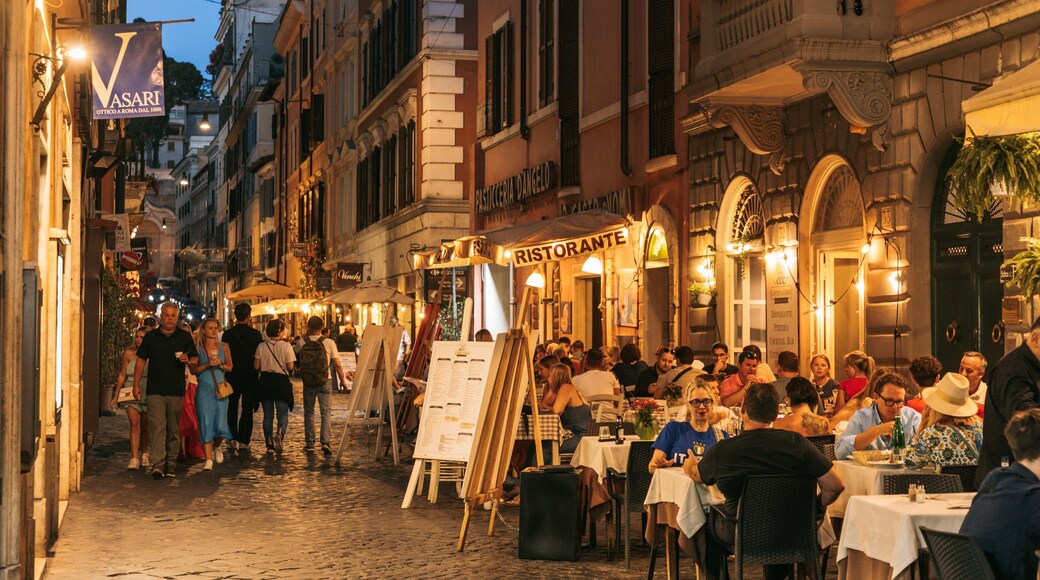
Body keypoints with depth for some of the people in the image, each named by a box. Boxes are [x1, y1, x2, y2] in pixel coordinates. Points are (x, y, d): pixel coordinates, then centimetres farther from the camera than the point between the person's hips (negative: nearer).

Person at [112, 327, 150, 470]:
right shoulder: (128, 353, 5)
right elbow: (122, 375, 11)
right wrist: (116, 396, 10)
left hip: (147, 392, 0)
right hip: (131, 392, 0)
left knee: (145, 426, 9)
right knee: (134, 423, -12)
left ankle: (144, 454, 31)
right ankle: (134, 458, -15)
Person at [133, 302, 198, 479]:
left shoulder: (185, 337, 8)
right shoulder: (151, 337, 8)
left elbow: (196, 359, 8)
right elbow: (141, 361, 11)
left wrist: (188, 360, -15)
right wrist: (136, 384, 4)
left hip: (176, 391, 1)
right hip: (155, 390, -1)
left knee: (174, 430, 7)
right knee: (157, 426, -12)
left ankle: (170, 465, 16)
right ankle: (157, 465, -18)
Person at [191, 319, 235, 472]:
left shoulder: (224, 347, 8)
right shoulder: (198, 348, 2)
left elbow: (230, 367, 11)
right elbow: (194, 370, 0)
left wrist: (220, 364, -8)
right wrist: (207, 365, -15)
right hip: (204, 389, -1)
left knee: (221, 424, -4)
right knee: (206, 423, -6)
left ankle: (217, 447, 30)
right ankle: (208, 460, -2)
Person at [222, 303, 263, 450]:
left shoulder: (228, 334, -8)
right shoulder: (256, 334, -9)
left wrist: (226, 372, 8)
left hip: (233, 376, 1)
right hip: (251, 376, -1)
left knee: (232, 407, 14)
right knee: (247, 408, 6)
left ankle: (233, 438, 10)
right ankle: (243, 440, 3)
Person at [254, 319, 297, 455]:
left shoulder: (262, 346, -2)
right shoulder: (286, 346, -10)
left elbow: (256, 366, -3)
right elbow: (290, 366, -13)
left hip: (265, 382, 3)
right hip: (281, 381, -3)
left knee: (268, 415, 11)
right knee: (283, 414, 3)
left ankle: (270, 444, 13)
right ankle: (279, 434, -26)